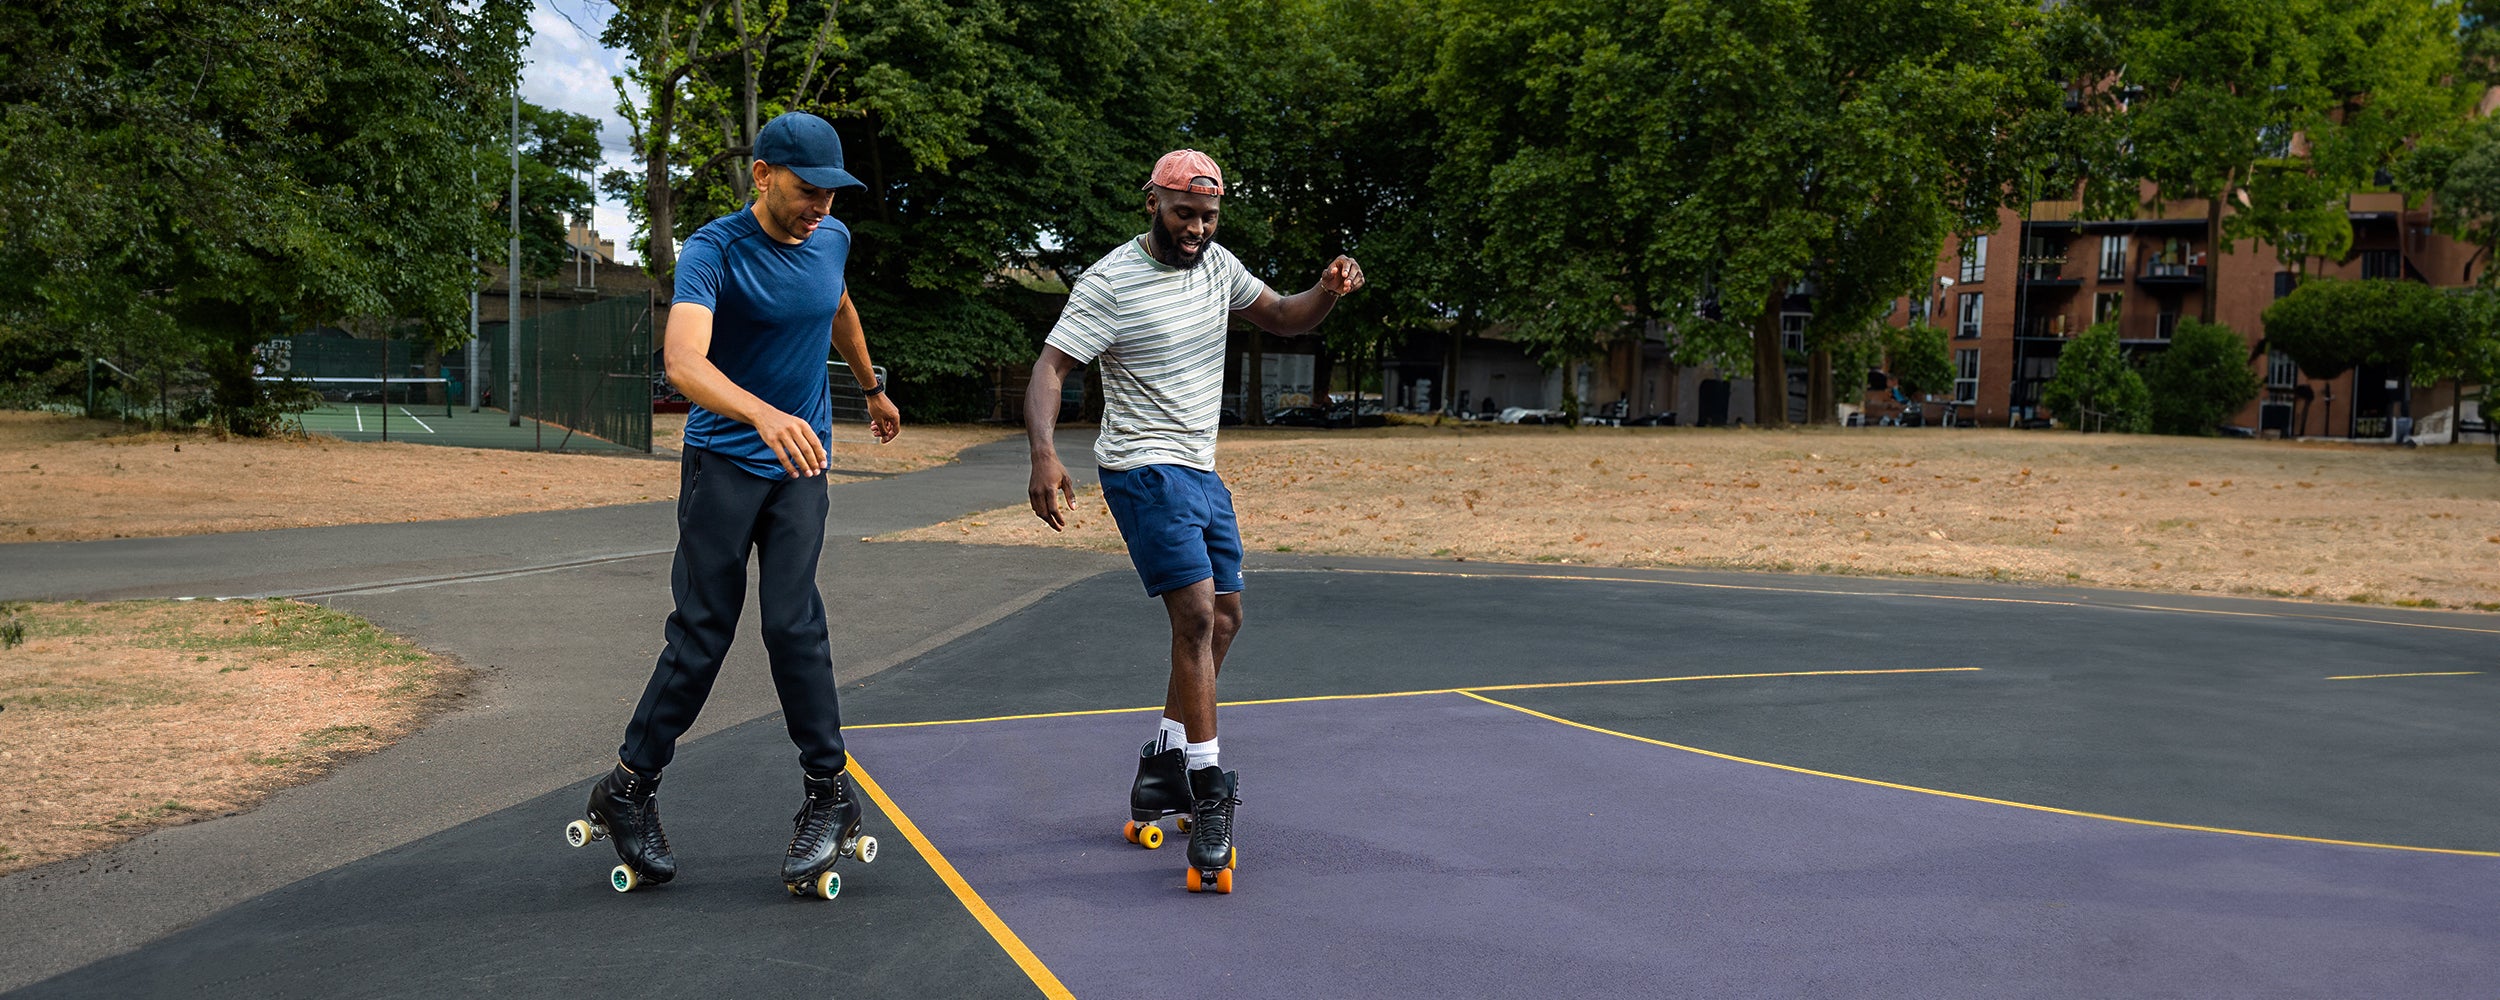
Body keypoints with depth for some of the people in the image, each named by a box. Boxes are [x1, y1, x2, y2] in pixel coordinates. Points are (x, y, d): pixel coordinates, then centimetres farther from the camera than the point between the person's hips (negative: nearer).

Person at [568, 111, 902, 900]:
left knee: (793, 622, -7)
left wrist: (873, 390, 40)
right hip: (722, 459, -3)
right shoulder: (713, 251, -18)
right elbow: (683, 361, -36)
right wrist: (765, 414, -54)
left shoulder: (832, 240, 2)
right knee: (702, 632, -4)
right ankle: (630, 790, 10)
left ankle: (828, 793, 1)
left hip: (800, 462, 4)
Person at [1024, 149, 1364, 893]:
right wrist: (1043, 454, -34)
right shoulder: (1110, 282, -13)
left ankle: (1162, 772, 23)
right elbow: (1050, 366, -18)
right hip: (1145, 468, -8)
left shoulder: (1216, 265, 8)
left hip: (1202, 471, 8)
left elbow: (1281, 319, 19)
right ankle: (1208, 794, -14)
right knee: (1196, 614, -19)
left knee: (1223, 618, 11)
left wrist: (1328, 293, -4)